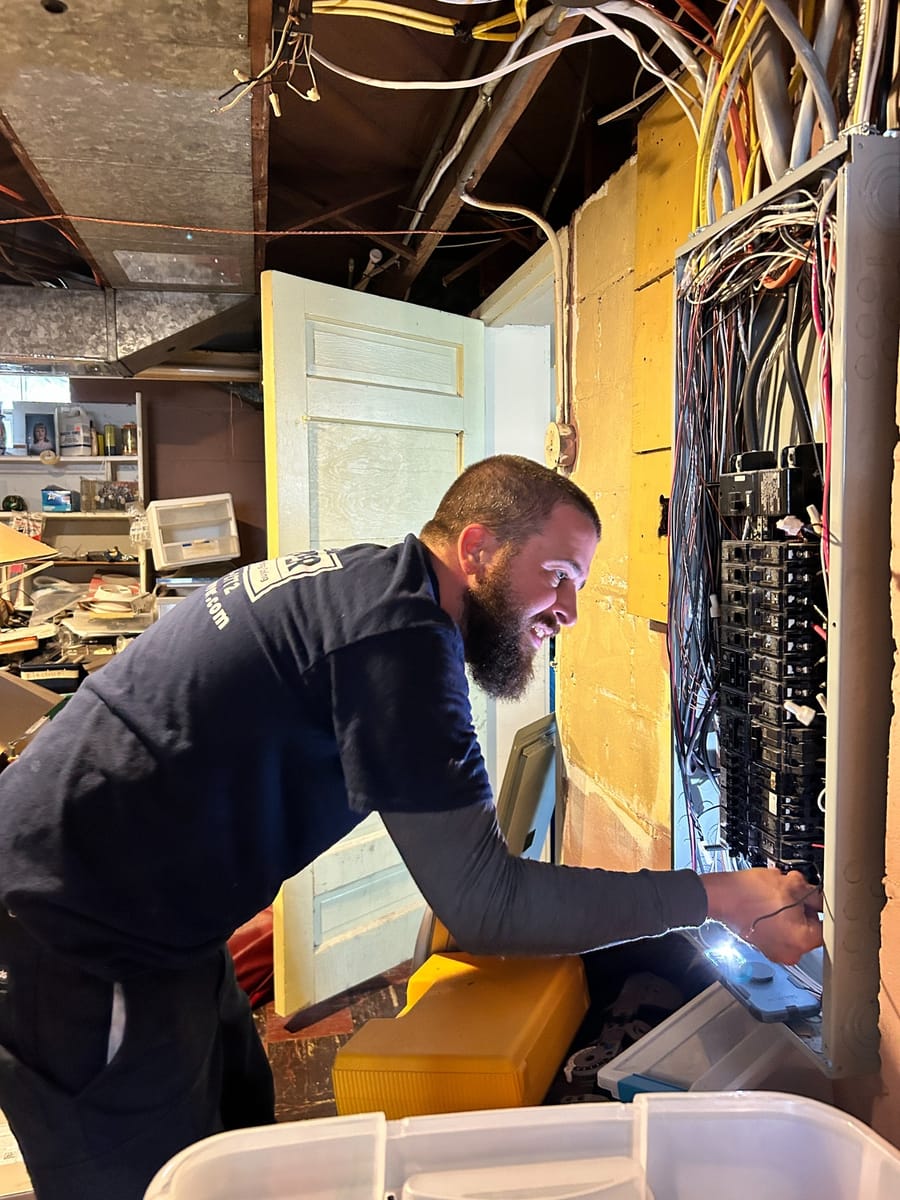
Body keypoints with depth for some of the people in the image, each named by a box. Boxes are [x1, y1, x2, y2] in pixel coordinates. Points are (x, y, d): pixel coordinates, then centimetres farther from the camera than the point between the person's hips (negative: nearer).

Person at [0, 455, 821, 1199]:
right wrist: (719, 897, -19)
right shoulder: (397, 631, -26)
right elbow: (483, 907, -24)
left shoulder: (366, 580, 5)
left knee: (242, 1133, 20)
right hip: (78, 945, -9)